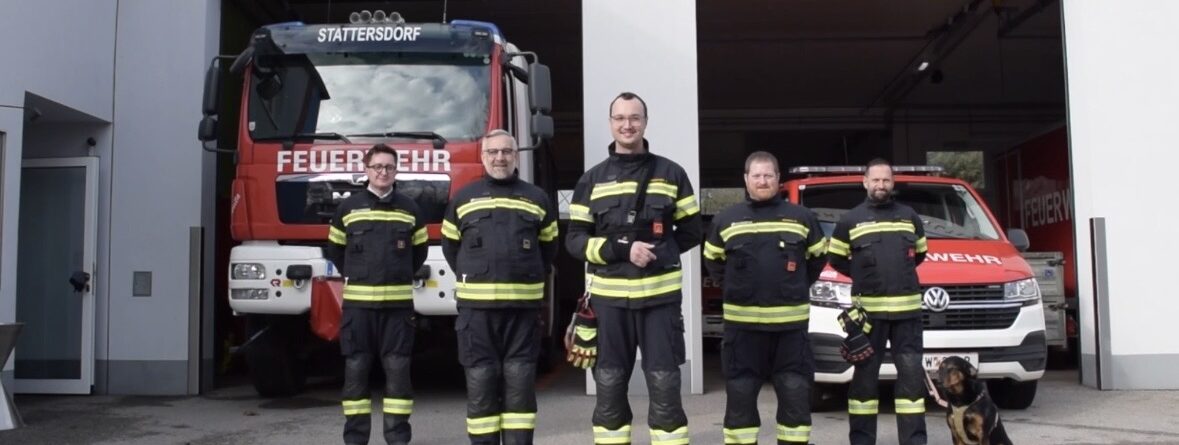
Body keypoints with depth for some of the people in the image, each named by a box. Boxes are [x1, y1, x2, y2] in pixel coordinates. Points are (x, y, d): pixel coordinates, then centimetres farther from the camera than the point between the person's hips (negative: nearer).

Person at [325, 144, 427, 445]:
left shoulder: (409, 209, 8)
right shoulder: (348, 208, 5)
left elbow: (419, 251, 17)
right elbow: (335, 250, 15)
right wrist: (354, 278, 13)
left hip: (398, 303, 1)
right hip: (358, 302, 0)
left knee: (398, 370, 2)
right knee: (356, 370, 3)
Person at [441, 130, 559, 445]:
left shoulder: (537, 199, 9)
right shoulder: (463, 199, 8)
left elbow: (549, 248, 17)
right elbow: (450, 245, 16)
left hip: (523, 306, 1)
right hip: (476, 306, 0)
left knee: (520, 382, 2)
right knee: (480, 382, 1)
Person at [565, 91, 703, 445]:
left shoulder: (671, 174, 6)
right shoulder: (592, 180, 7)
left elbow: (691, 231, 12)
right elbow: (575, 240, 2)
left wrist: (657, 253, -2)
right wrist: (622, 250, -13)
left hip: (660, 296, -1)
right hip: (609, 298, 1)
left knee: (665, 386, 2)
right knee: (609, 388, 8)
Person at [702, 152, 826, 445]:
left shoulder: (802, 218, 6)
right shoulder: (726, 220, 5)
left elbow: (819, 257, 17)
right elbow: (713, 261, 17)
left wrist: (799, 286, 10)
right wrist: (734, 288, 10)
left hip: (791, 322, 0)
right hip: (742, 322, 0)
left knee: (795, 393, 4)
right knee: (740, 394, 3)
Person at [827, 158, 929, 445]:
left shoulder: (909, 216, 13)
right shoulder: (850, 220, 4)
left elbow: (920, 253, 24)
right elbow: (835, 258, 9)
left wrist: (900, 273, 14)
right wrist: (863, 276, 5)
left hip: (907, 308, 3)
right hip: (868, 309, -2)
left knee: (911, 374, 2)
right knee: (865, 375, 3)